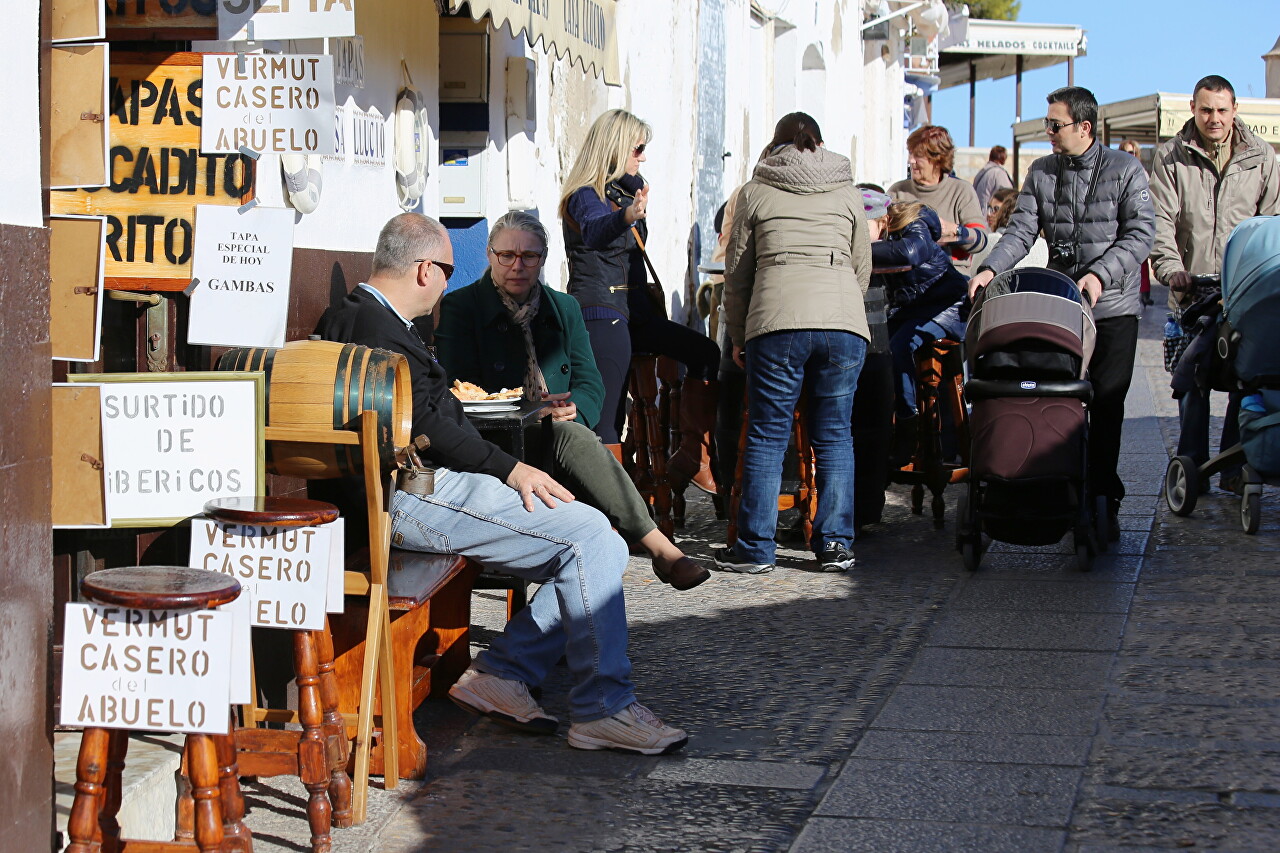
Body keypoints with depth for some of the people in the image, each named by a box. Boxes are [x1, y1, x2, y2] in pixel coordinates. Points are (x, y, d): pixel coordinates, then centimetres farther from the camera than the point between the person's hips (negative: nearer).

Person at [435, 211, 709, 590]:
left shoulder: (565, 308, 20)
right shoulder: (459, 307, 5)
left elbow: (590, 383, 12)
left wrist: (571, 410, -14)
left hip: (563, 436, 4)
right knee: (572, 438, -35)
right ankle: (659, 548, -38)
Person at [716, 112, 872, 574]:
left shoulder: (754, 192, 13)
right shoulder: (848, 192, 18)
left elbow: (737, 272, 14)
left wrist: (738, 336, 22)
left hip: (776, 321, -2)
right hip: (844, 320, 2)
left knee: (766, 435, 3)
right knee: (834, 435, 9)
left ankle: (755, 547, 6)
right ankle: (835, 544, 9)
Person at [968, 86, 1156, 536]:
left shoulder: (1125, 170, 0)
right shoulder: (1041, 173, 10)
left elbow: (1140, 233, -8)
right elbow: (1021, 231, 1)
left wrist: (1100, 273, -21)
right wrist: (990, 269, -16)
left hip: (1113, 308, -3)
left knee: (1106, 407, 0)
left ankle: (1104, 500, 8)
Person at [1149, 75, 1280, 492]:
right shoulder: (1171, 157, 5)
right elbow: (1161, 221, -2)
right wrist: (1172, 269, -17)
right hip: (1192, 290, -1)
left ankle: (1236, 466, 7)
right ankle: (1192, 466, 9)